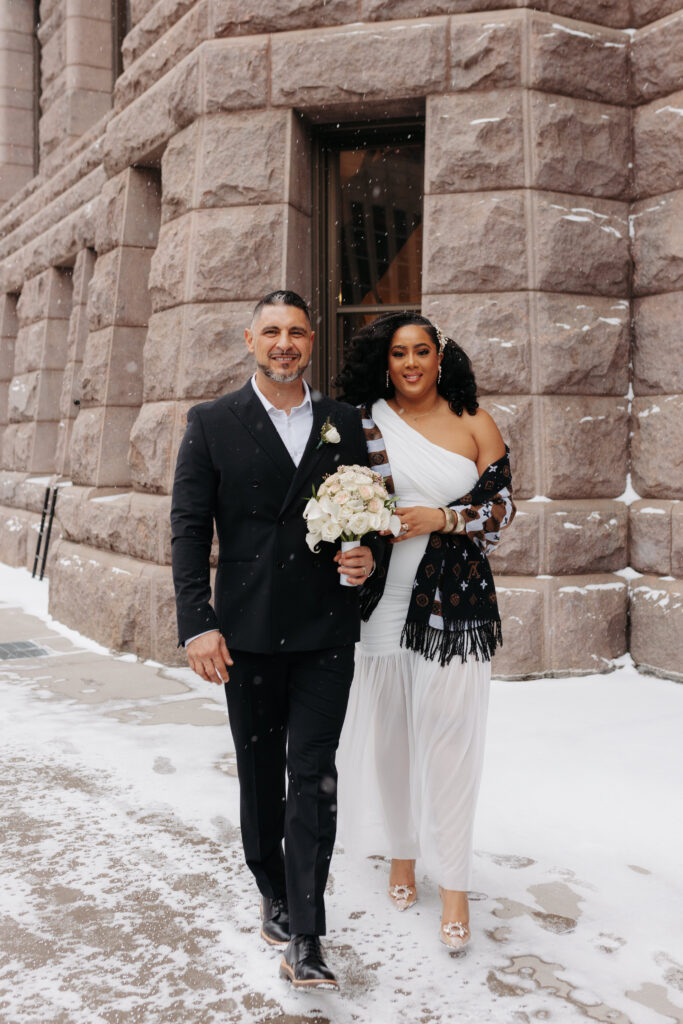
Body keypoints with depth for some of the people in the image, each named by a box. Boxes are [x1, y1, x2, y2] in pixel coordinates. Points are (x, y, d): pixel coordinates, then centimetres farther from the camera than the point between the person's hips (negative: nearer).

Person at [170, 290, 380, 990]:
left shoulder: (343, 423, 9)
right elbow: (189, 527, -2)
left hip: (326, 630, 1)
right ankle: (273, 893, 35)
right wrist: (197, 624, -10)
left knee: (313, 775, -4)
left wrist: (367, 556, -7)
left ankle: (304, 941, 3)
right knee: (260, 772, 13)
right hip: (250, 631, 0)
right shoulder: (213, 423, 2)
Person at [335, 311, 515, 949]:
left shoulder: (473, 423, 6)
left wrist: (441, 518, -12)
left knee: (448, 732, -1)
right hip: (382, 599, 1)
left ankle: (452, 883, 10)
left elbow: (502, 505, 3)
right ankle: (401, 854, 29)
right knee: (387, 728, 9)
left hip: (454, 599, -1)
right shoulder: (364, 421, 6)